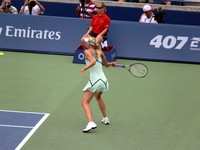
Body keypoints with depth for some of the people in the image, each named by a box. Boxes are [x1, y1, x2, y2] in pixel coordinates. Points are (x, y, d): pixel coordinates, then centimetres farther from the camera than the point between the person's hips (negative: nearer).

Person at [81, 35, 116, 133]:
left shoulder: (87, 51, -6)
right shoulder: (100, 52, 11)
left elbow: (93, 62, -25)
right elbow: (106, 64, 23)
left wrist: (84, 68, -23)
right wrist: (112, 63, 39)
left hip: (94, 81, -7)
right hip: (103, 80, 7)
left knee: (85, 103, -8)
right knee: (98, 97, 35)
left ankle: (90, 123, -30)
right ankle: (105, 118, 42)